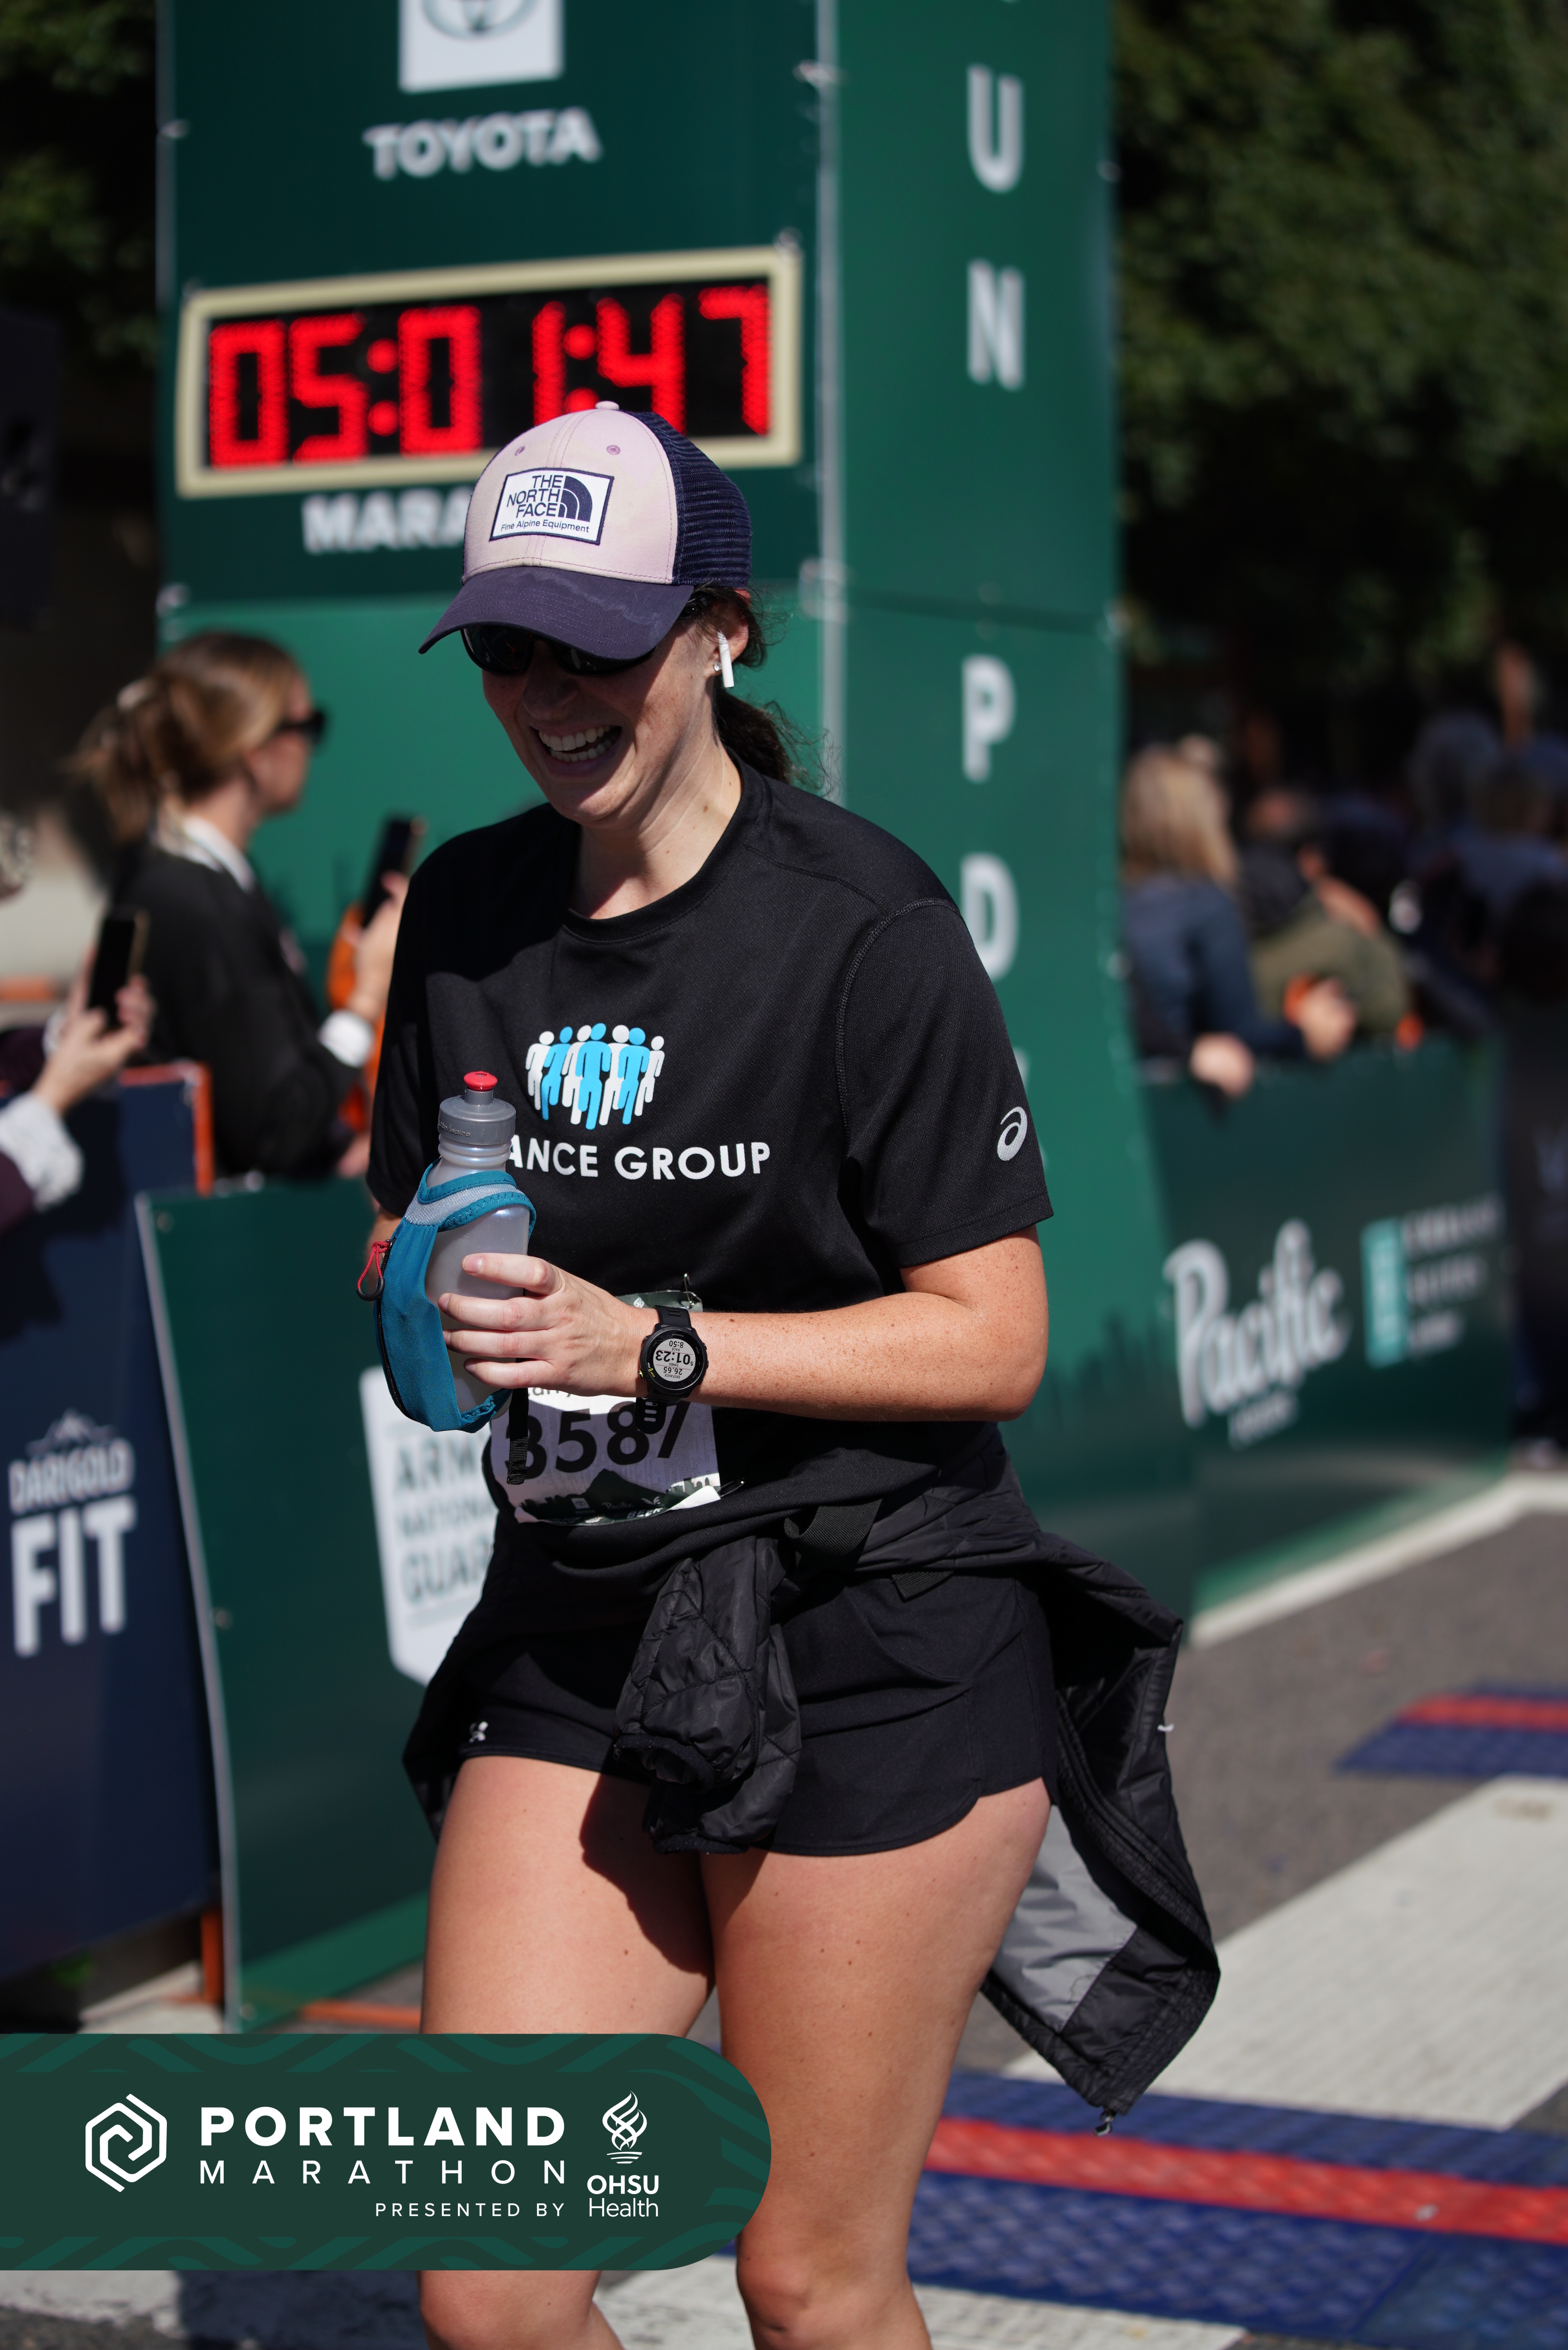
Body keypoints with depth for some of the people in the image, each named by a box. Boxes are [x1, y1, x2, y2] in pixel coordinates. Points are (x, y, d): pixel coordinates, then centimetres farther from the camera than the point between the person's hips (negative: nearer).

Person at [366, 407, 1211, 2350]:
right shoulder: (467, 911, 7)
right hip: (579, 1641, 5)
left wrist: (650, 1345, -21)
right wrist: (437, 1295, -6)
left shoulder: (865, 928, -11)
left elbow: (993, 1337, -11)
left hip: (870, 1656, -5)